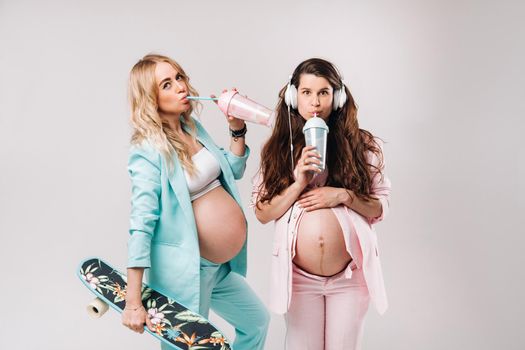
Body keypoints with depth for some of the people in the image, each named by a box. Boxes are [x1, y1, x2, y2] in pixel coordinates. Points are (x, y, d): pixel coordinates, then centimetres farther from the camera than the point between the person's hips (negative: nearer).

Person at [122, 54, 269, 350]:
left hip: (219, 267, 8)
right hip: (184, 270, -8)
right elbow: (141, 225, -23)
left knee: (257, 322, 25)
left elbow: (233, 170, 18)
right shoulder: (148, 152, -18)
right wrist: (133, 303, -24)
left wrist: (237, 129, 1)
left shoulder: (193, 128, 5)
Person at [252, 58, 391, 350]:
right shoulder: (279, 148, 1)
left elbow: (380, 206, 1)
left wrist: (343, 196, -16)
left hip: (350, 276, 0)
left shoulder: (361, 145, -2)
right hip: (299, 276, 1)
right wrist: (298, 184, -17)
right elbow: (263, 213, -2)